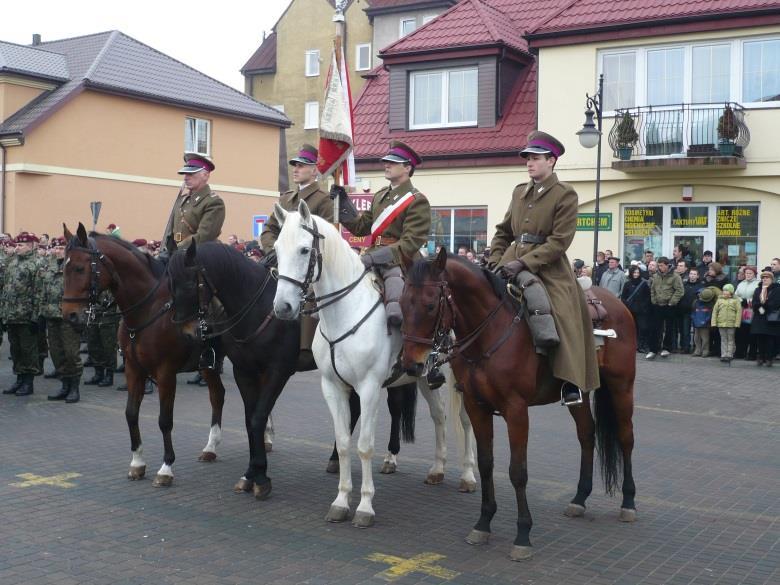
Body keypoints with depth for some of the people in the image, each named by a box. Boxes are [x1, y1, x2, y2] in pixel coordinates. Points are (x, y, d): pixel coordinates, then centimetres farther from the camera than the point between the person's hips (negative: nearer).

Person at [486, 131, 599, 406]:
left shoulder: (565, 195, -3)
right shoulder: (519, 192, 14)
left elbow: (560, 241, -12)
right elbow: (503, 232, 20)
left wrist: (523, 262, -21)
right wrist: (495, 261, 3)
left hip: (548, 267, -6)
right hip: (513, 264, 6)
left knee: (562, 315, -23)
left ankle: (571, 383, -17)